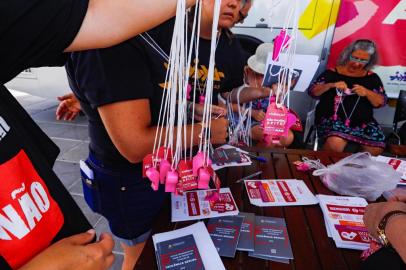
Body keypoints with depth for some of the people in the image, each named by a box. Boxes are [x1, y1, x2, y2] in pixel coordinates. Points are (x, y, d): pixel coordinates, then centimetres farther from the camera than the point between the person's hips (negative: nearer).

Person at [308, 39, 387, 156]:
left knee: (375, 149, -18)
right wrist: (331, 85, -17)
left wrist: (367, 93, -12)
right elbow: (312, 92, 0)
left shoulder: (372, 77, 13)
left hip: (363, 122, 4)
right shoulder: (333, 73, 5)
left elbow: (381, 102, 8)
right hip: (333, 118, -4)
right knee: (335, 144, -32)